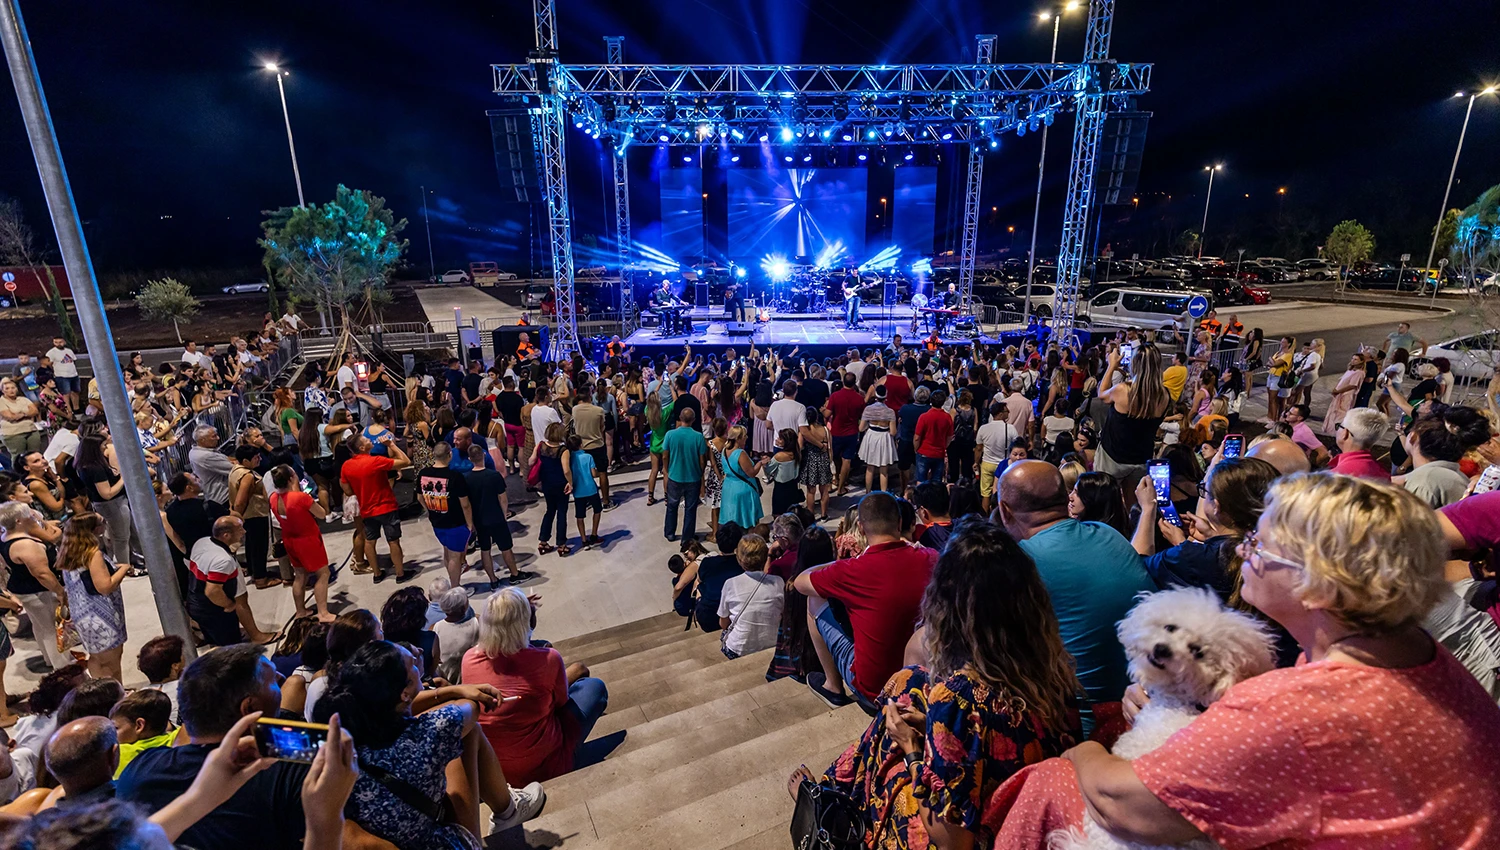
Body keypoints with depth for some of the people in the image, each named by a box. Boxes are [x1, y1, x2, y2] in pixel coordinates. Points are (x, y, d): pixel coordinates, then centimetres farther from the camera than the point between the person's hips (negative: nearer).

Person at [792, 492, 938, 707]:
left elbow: (799, 582, -5)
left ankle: (833, 687, 23)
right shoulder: (929, 559, -12)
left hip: (873, 685, -5)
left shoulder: (854, 570, -23)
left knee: (815, 601, 8)